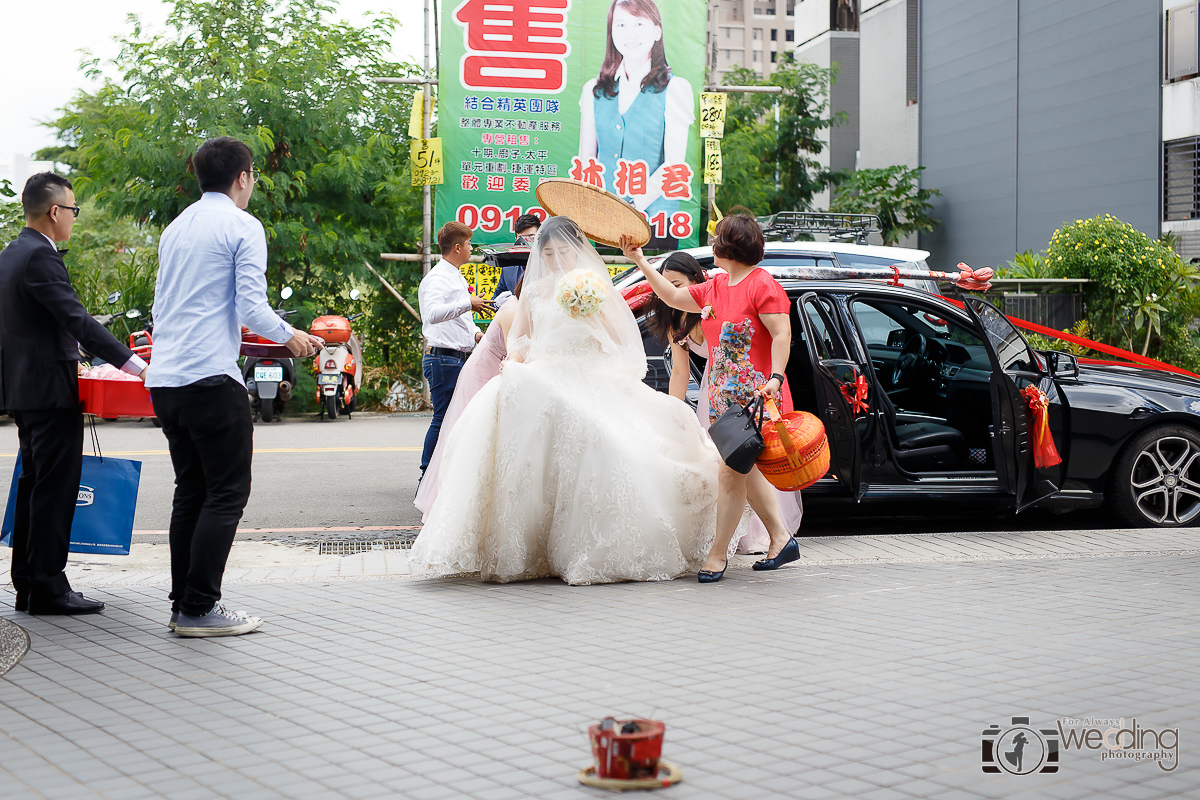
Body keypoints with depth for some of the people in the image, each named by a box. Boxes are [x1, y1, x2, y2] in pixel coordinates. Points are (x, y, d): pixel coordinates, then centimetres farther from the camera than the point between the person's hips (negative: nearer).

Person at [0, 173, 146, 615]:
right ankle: (48, 588, -2)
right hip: (50, 390, -10)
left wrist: (64, 354, 27)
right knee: (54, 490, -6)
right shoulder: (40, 257, -17)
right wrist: (134, 363, -27)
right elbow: (76, 318, -24)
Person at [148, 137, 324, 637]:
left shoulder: (175, 228, 18)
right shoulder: (243, 226, -4)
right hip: (211, 376, -8)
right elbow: (251, 308, -12)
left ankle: (183, 604, 14)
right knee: (227, 492, -2)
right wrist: (289, 337, 5)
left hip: (164, 378, 8)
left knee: (190, 491, 13)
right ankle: (199, 608, -5)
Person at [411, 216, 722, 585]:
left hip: (591, 378, -2)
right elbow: (517, 338, 21)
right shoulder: (534, 292, 19)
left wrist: (594, 314, -8)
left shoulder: (598, 288, 11)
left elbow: (621, 343, 7)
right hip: (544, 376, 2)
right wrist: (514, 360, 1)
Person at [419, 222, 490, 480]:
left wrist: (475, 332, 13)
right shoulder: (436, 278, -13)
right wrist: (467, 303, -34)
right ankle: (427, 480, -3)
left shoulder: (458, 278, 19)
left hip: (462, 359, 10)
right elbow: (433, 314, -32)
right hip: (443, 359, -10)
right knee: (443, 419, -9)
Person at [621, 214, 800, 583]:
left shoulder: (763, 285, -10)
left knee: (732, 473, -7)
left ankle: (718, 554, 1)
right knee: (746, 472, 12)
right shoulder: (714, 288, 16)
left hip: (755, 397, -9)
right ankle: (781, 541, 22)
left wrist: (775, 378, -28)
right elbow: (673, 296, 27)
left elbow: (782, 335, -16)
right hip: (723, 397, 9)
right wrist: (639, 260, 26)